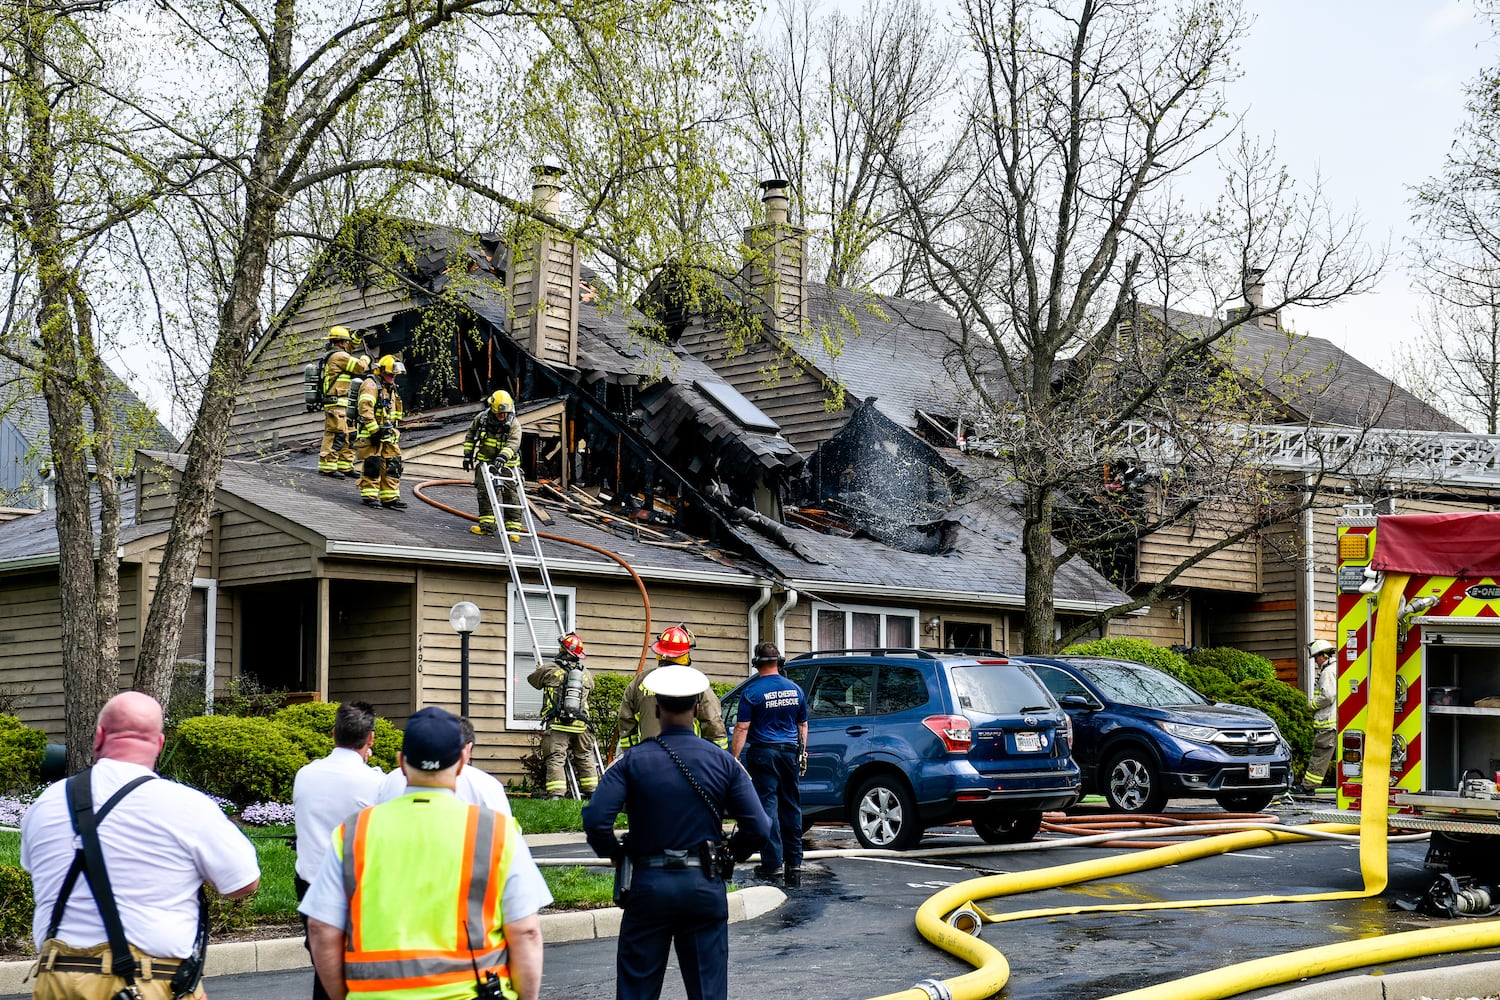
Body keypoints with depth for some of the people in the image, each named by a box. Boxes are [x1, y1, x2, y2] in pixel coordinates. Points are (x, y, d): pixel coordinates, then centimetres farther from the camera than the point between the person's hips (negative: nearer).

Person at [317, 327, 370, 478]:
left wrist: (356, 337, 31)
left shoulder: (332, 355, 19)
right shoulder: (339, 356, -12)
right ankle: (327, 466, -14)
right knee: (336, 435, -12)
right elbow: (360, 367, -14)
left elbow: (347, 349, 41)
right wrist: (365, 358, 6)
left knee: (347, 436, 13)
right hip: (337, 403, -11)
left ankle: (345, 466, 16)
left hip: (342, 405, 11)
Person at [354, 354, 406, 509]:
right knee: (372, 464, -8)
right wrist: (374, 431, -22)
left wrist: (393, 431, 23)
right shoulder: (371, 385, -10)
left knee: (392, 464, 4)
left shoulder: (390, 388, 20)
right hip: (371, 434, -9)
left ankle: (390, 496, 7)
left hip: (387, 434, 9)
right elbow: (365, 409, -20)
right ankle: (369, 495, -1)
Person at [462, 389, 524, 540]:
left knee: (511, 494, -4)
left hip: (507, 463, -2)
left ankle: (513, 528, 0)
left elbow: (513, 444, -29)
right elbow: (470, 435, 10)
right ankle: (486, 525, 7)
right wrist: (468, 455, 7)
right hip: (485, 461, 3)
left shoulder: (514, 424, -14)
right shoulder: (481, 418, -5)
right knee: (484, 492, 0)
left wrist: (501, 458, -43)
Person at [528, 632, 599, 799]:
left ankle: (555, 794, -16)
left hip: (557, 724, -3)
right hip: (580, 725, 4)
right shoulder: (585, 673, 10)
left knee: (555, 759, -5)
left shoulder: (549, 670, -2)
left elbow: (532, 679, 15)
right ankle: (590, 791, 23)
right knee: (585, 758, 17)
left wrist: (539, 670, 39)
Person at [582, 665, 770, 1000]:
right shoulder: (724, 762, -1)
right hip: (705, 885, 1)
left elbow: (595, 820, -17)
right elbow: (758, 828, -6)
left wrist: (615, 854, 1)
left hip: (648, 885, -1)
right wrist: (729, 857, 11)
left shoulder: (632, 761, -6)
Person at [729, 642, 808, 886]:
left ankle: (772, 864, -5)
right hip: (790, 752, 5)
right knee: (791, 806, 11)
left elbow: (742, 728, -12)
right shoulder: (795, 690, 7)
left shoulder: (752, 691, -9)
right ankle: (794, 863, 15)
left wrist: (734, 759, -9)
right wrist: (802, 753, 26)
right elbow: (803, 725, 16)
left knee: (767, 804, -2)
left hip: (763, 753, -4)